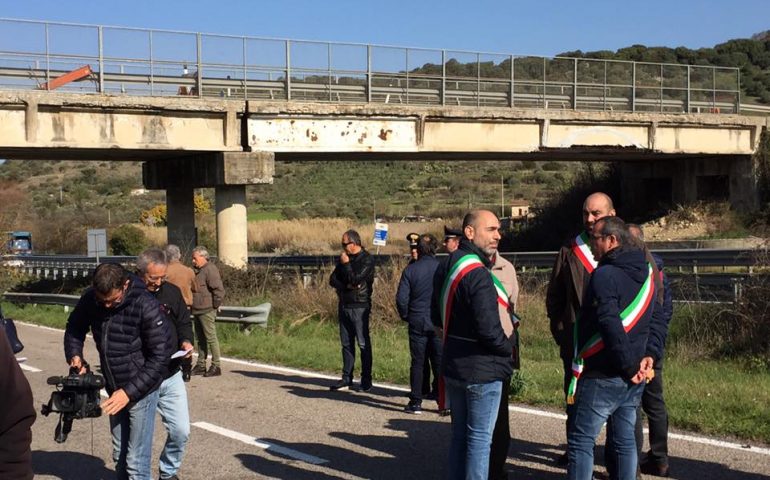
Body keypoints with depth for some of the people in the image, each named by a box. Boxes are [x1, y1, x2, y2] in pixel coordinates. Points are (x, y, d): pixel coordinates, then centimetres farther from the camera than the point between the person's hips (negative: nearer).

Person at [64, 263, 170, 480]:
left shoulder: (146, 306, -22)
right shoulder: (90, 299, -6)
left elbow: (160, 357, -19)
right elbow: (74, 328, 14)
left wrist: (130, 392, -21)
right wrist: (74, 355, -5)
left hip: (141, 389, -6)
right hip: (114, 389, 6)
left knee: (136, 462, -6)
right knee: (120, 456, 17)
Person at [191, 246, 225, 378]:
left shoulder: (210, 269, -14)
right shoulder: (198, 271, 16)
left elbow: (219, 290, -19)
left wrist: (215, 305, -13)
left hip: (207, 311, -9)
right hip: (197, 310, 10)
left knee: (210, 337, -6)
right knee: (201, 338, 14)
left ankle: (216, 366, -2)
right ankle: (201, 365, 21)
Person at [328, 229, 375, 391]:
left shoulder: (367, 260, -10)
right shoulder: (345, 258, 13)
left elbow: (355, 280, -20)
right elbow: (333, 279, 8)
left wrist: (345, 264, -10)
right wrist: (346, 286, -10)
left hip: (359, 306, -7)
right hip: (344, 305, 7)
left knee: (363, 344, -3)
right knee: (346, 343, 10)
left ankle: (366, 380, 1)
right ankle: (346, 379, 16)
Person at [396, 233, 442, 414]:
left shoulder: (411, 269, -4)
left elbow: (401, 298, -6)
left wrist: (405, 316, 9)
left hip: (417, 322, 0)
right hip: (439, 324, 0)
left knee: (417, 362, 6)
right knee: (439, 362, 6)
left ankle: (416, 402, 8)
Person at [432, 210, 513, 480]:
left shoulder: (445, 268, 8)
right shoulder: (477, 274, -22)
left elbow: (438, 317, 18)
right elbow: (489, 330, -25)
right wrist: (508, 350, -7)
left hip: (453, 367, 9)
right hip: (482, 370, -9)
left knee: (460, 434, 18)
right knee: (480, 439, 1)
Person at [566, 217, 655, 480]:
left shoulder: (604, 275, -17)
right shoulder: (646, 273, 10)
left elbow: (610, 325, -25)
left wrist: (630, 366, -18)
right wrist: (645, 357, 8)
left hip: (601, 377, -8)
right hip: (633, 379, 8)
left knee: (581, 441, -1)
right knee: (625, 440, 15)